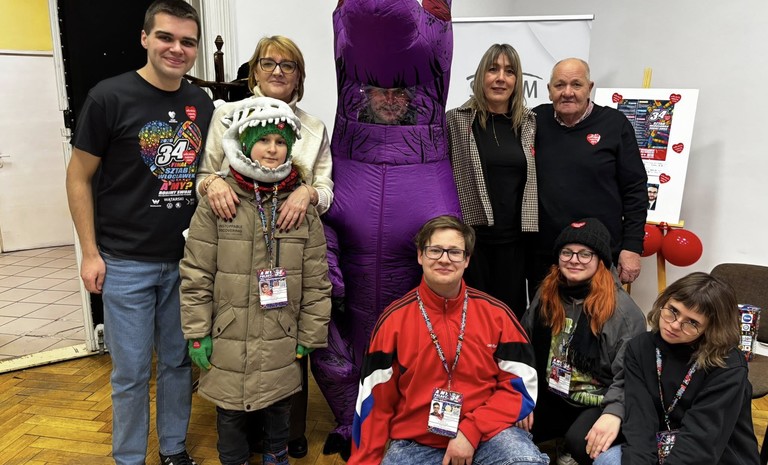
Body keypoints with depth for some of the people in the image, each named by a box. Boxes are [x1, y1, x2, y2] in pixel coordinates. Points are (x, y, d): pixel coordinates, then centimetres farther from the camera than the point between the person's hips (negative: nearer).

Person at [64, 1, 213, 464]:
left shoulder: (202, 103, 5)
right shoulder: (110, 97, -9)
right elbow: (79, 177, -4)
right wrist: (90, 252, -7)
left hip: (187, 259, 4)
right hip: (127, 262, -4)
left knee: (179, 361, 15)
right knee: (132, 371, 6)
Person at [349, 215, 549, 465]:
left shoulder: (496, 314, -1)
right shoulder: (394, 319, -1)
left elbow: (520, 384, 0)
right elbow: (375, 400, 3)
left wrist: (472, 430, -11)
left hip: (486, 433, -1)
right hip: (415, 442, 2)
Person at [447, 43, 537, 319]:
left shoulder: (530, 123, 8)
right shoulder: (456, 120, -1)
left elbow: (535, 180, 14)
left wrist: (532, 231, 9)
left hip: (513, 239, 3)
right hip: (470, 234, -3)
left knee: (511, 310, 10)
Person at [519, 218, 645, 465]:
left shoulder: (622, 307, -11)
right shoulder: (545, 295, 4)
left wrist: (614, 412, -31)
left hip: (599, 404, -5)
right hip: (552, 397, 5)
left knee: (581, 443, -34)